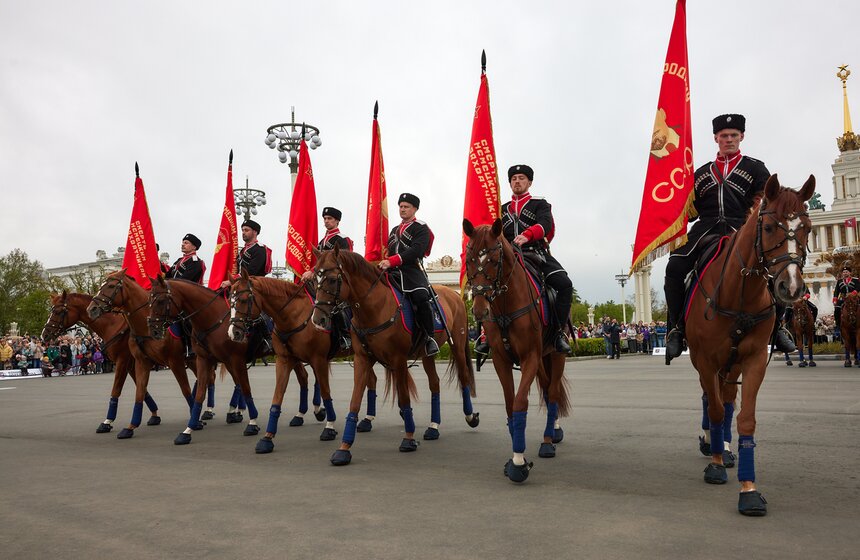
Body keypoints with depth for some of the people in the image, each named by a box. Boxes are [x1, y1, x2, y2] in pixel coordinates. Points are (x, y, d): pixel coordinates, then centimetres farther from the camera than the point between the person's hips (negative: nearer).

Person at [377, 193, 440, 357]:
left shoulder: (421, 228, 2)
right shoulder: (394, 230, 27)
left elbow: (415, 251, -14)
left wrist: (391, 261, -23)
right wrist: (383, 262, 7)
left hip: (412, 271, -7)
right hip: (393, 273, 7)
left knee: (421, 298, -31)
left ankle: (429, 339, -17)